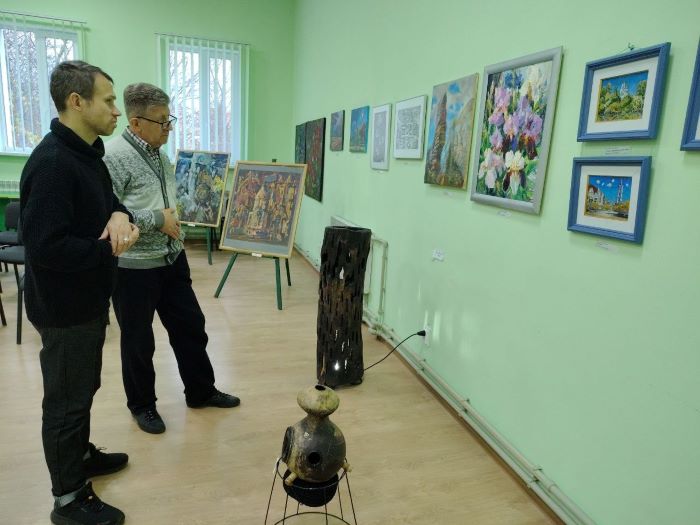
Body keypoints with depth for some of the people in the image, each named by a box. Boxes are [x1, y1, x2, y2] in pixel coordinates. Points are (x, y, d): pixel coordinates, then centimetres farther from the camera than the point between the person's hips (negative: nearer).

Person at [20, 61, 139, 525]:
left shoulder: (87, 154, 7)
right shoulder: (52, 163, -25)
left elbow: (107, 201, 14)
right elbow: (44, 246, -31)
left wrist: (119, 214, -9)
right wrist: (109, 247, -20)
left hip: (88, 300, 9)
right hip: (64, 308, -9)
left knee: (84, 388, 24)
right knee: (66, 400, 7)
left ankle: (81, 454, 45)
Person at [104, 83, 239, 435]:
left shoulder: (159, 153, 9)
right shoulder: (113, 156, -17)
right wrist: (157, 219, -20)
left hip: (171, 260, 8)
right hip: (133, 268, -7)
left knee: (190, 327, 15)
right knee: (138, 340, 10)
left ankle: (201, 392, 32)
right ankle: (142, 405, 31)